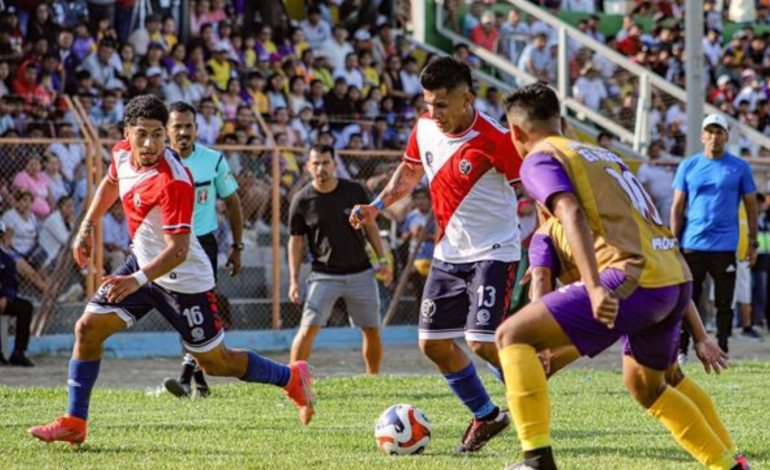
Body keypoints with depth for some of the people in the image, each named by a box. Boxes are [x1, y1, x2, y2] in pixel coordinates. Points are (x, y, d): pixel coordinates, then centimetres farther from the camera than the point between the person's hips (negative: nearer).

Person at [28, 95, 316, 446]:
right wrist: (87, 227, 16)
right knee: (88, 328, -1)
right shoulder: (122, 154, -7)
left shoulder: (173, 182, -31)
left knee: (216, 363, 3)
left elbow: (178, 250, -34)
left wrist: (137, 280, -45)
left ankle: (293, 378, 26)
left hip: (183, 280, -7)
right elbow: (111, 183, 19)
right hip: (142, 262, 7)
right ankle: (74, 423, 8)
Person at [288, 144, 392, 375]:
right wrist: (294, 280, -3)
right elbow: (296, 241, 2)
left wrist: (382, 259, 4)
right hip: (324, 275, -2)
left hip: (360, 273, 2)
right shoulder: (302, 201, -6)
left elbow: (370, 226, 10)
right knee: (308, 328, -14)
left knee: (372, 330, 6)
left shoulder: (354, 191, -2)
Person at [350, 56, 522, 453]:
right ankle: (486, 417, 25)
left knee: (482, 341, -19)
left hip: (493, 252, -7)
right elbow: (410, 170, 17)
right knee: (434, 343, 7)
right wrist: (378, 206, 3)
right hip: (449, 253, 7)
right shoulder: (424, 129, -2)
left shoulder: (493, 139, -22)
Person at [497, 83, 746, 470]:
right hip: (678, 278, 8)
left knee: (512, 336, -1)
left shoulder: (539, 160, 4)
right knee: (645, 386, 31)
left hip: (636, 279, -8)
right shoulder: (603, 154, 29)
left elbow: (572, 214, -15)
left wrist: (595, 289, -27)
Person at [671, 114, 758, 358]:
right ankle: (681, 349, 9)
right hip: (692, 245, 1)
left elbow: (751, 206, 8)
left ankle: (721, 352, 11)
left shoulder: (739, 168, 3)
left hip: (725, 246, -1)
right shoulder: (688, 166, 6)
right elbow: (678, 207, 7)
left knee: (724, 303, 3)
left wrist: (752, 242, 3)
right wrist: (673, 244, 1)